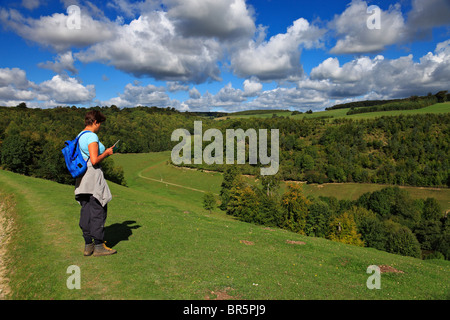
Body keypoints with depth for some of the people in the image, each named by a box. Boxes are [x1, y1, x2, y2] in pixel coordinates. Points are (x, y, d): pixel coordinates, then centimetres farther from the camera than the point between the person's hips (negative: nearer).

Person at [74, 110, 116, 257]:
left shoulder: (80, 136, 15)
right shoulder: (92, 136, -14)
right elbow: (94, 161, -21)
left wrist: (103, 153, 17)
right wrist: (106, 153, -6)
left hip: (82, 178, 9)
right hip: (93, 175, -9)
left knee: (86, 211, 11)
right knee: (98, 211, -2)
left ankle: (88, 245, 18)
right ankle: (98, 246, 5)